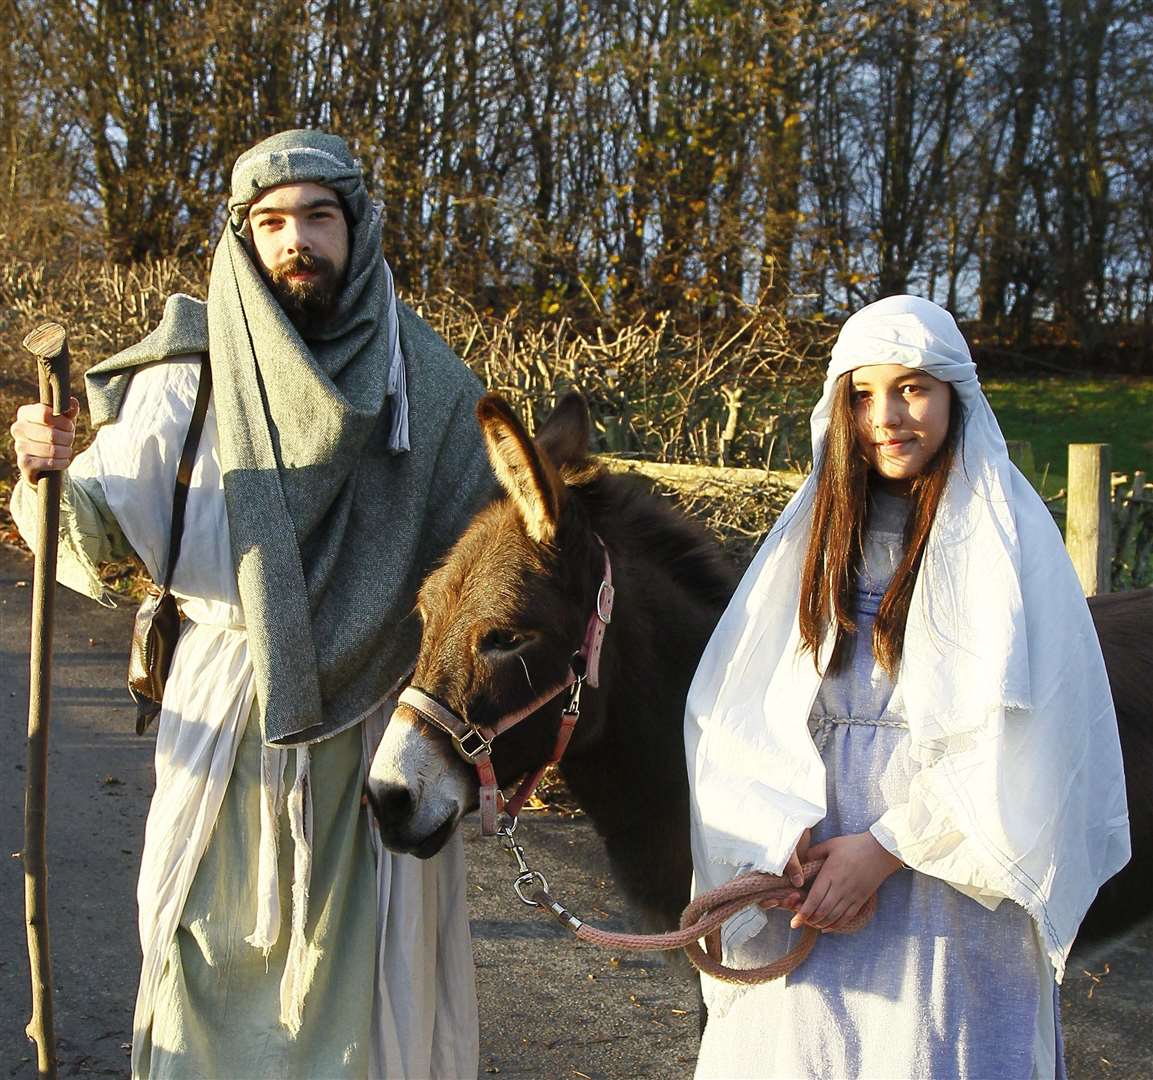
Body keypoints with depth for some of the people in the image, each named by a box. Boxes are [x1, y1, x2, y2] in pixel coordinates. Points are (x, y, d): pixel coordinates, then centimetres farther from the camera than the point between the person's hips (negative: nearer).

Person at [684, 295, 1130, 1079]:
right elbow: (732, 706, 2)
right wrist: (786, 835, -12)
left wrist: (887, 847, -15)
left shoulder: (1007, 535, -4)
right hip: (809, 875, 4)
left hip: (951, 886, -4)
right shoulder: (818, 531, 9)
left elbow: (1010, 731, -13)